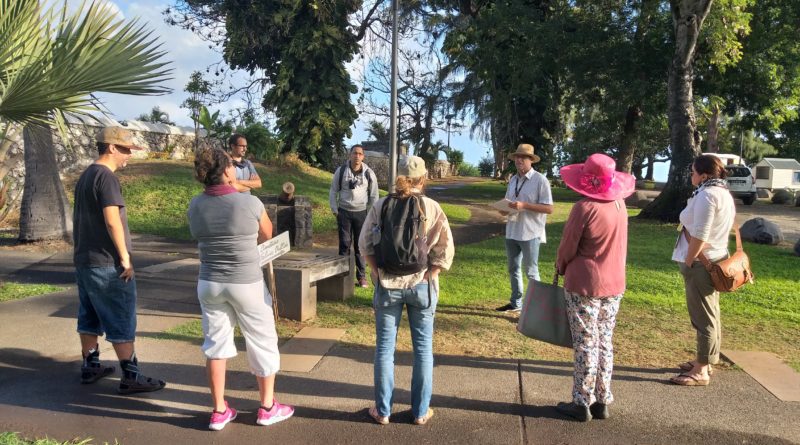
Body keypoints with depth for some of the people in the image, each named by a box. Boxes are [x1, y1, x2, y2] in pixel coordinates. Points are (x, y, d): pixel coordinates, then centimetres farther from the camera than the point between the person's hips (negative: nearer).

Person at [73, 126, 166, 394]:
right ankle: (130, 377, 1)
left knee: (90, 317, 17)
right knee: (122, 322, -4)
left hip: (84, 260, 10)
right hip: (108, 264, -10)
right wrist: (125, 257, -17)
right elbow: (112, 221, -23)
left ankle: (90, 366, 28)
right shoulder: (106, 177, -16)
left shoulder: (85, 176, 15)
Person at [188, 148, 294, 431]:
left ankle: (219, 411, 23)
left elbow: (201, 238, 11)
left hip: (209, 283, 4)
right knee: (263, 342, 11)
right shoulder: (250, 203, -15)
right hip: (246, 283, -4)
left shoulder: (195, 205, -3)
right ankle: (267, 407, 23)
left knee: (216, 342, 15)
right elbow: (267, 235, 1)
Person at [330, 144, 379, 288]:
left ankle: (361, 276, 13)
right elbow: (333, 191, 5)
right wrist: (334, 210, -2)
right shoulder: (341, 171, -2)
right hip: (344, 212, 0)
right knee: (344, 244, 3)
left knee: (360, 245, 4)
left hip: (361, 212, 0)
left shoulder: (369, 173, -2)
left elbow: (374, 195, 5)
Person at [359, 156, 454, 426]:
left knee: (385, 347, 12)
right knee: (423, 348, 12)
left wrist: (378, 273, 5)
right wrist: (429, 276, 0)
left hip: (387, 285, 1)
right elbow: (445, 250, -7)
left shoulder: (381, 206, -3)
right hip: (421, 285, -1)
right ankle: (420, 411, 22)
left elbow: (365, 244, -2)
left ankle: (383, 410, 22)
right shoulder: (431, 208, -6)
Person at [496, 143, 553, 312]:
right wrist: (505, 209, -6)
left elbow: (549, 208, -15)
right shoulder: (513, 180, 10)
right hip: (512, 232, 7)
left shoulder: (540, 180, -11)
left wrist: (524, 205, -23)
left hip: (530, 233, -7)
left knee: (531, 272, 3)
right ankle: (516, 303, 30)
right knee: (513, 270, 16)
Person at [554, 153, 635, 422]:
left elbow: (567, 247, -12)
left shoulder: (584, 208, -19)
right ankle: (602, 401, 23)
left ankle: (582, 403, 14)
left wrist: (560, 267, 7)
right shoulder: (620, 205, 1)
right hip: (614, 285, 6)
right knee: (605, 342, 14)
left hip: (585, 285, -6)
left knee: (585, 344, 3)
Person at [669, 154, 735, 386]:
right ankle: (705, 361, 29)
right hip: (715, 259, 10)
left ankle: (701, 371, 4)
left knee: (703, 318, -4)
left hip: (701, 262, -10)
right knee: (710, 315, 17)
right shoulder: (724, 193, 13)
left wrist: (687, 262, -14)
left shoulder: (707, 195, -19)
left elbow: (699, 235, -23)